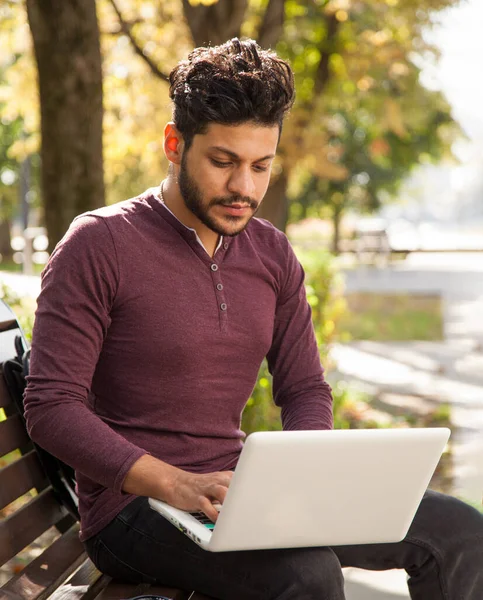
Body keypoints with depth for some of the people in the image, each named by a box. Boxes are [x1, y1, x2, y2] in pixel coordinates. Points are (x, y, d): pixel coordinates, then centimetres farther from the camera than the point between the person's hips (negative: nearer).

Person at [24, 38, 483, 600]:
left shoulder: (272, 254, 9)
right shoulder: (98, 245, -10)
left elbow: (304, 389, 13)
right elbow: (50, 406, -16)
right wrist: (177, 485, -28)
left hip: (233, 490, 7)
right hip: (133, 506, -6)